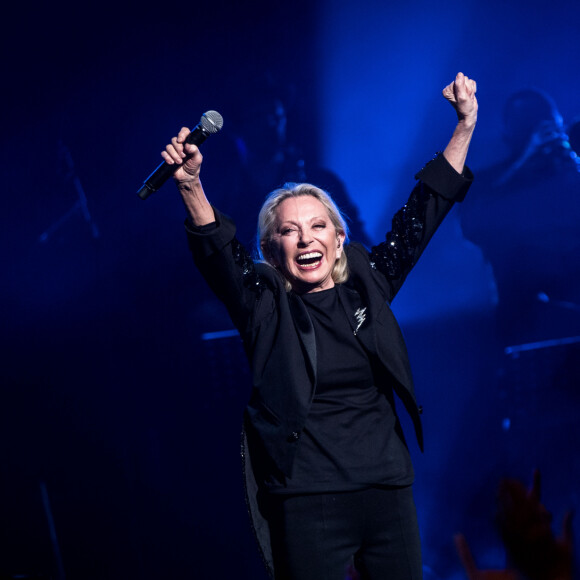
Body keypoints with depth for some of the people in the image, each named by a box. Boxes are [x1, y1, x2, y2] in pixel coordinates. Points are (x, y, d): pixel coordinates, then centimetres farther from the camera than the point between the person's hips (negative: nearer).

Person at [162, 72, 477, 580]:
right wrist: (191, 186, -33)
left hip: (390, 493, 4)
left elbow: (421, 216, 11)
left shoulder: (367, 288, 9)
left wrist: (465, 127, 9)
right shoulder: (266, 306, 0)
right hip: (309, 503, -4)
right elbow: (218, 253, -16)